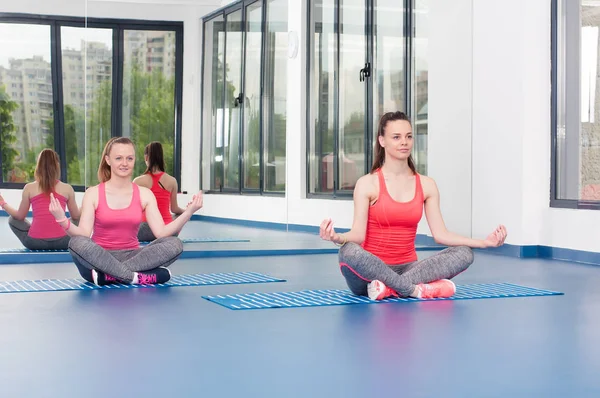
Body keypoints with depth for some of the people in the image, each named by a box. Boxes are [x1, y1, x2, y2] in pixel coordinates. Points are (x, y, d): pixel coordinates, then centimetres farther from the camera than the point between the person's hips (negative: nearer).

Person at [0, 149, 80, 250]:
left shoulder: (29, 188, 1)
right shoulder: (67, 188, 2)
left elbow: (20, 216, 10)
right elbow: (76, 217, 11)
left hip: (35, 242, 0)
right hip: (61, 242, 0)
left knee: (12, 219, 27)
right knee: (78, 221, 32)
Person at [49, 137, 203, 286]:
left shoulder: (144, 194, 4)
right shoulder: (93, 193, -1)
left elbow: (161, 232, -6)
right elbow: (83, 235, -11)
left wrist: (188, 212, -18)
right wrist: (63, 220, -29)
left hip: (133, 257, 2)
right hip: (100, 258, -2)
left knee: (175, 244, -23)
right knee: (77, 243, -34)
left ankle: (108, 275, -29)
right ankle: (138, 277, -33)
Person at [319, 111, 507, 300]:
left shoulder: (427, 185, 8)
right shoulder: (367, 184, -3)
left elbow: (440, 234, 3)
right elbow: (359, 234, -11)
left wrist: (484, 242, -9)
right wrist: (337, 237, -34)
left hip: (407, 269, 4)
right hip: (372, 271, -4)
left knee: (464, 253, -18)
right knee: (349, 251, -37)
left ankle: (390, 289, -29)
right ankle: (418, 289, -27)